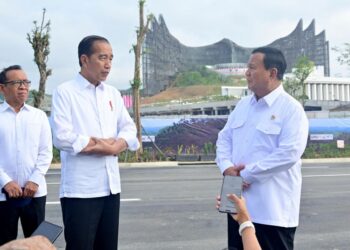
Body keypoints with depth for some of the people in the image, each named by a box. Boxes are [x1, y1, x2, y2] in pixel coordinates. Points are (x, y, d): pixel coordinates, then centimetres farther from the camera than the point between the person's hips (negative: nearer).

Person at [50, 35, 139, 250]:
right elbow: (62, 138, -16)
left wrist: (115, 146, -13)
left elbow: (129, 129, 9)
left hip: (111, 186, 6)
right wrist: (106, 144, -10)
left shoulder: (113, 93, 13)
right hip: (80, 189, -6)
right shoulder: (65, 92, -5)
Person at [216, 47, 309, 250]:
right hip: (239, 203, 7)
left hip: (273, 209, -7)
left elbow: (289, 154, -22)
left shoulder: (292, 109, -12)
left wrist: (246, 173, -19)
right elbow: (224, 138, 13)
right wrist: (227, 167, -8)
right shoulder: (243, 105, 12)